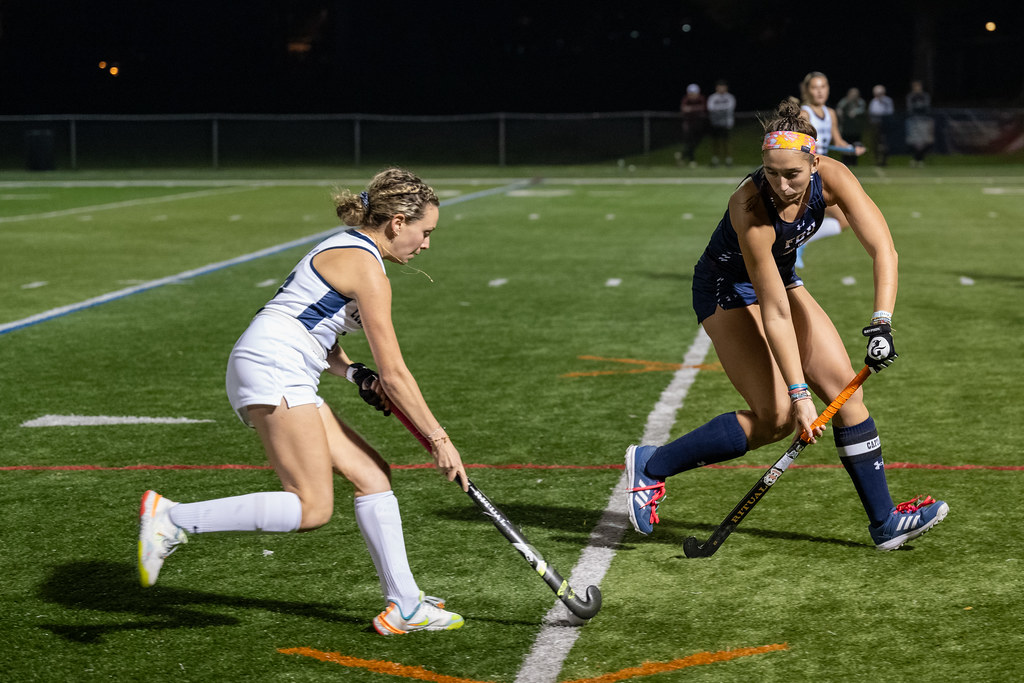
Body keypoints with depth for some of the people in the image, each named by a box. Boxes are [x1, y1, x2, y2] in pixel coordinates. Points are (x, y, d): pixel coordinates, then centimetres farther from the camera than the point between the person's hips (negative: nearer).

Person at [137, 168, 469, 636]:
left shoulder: (346, 248, 20)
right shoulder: (366, 267, -10)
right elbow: (394, 372, -11)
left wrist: (356, 375, 11)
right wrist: (438, 439, -4)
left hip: (286, 383, 11)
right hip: (273, 372, -11)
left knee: (372, 473, 8)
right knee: (312, 509, -15)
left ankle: (403, 606, 10)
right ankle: (173, 518, -15)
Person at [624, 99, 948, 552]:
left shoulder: (831, 178, -23)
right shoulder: (751, 207, -36)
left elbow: (883, 250, -24)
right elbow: (774, 312, -34)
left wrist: (881, 324, -37)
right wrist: (799, 394, -32)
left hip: (782, 277, 6)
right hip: (727, 290, -6)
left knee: (845, 388, -2)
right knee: (776, 416, -16)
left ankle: (884, 522, 6)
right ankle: (651, 465, -4)